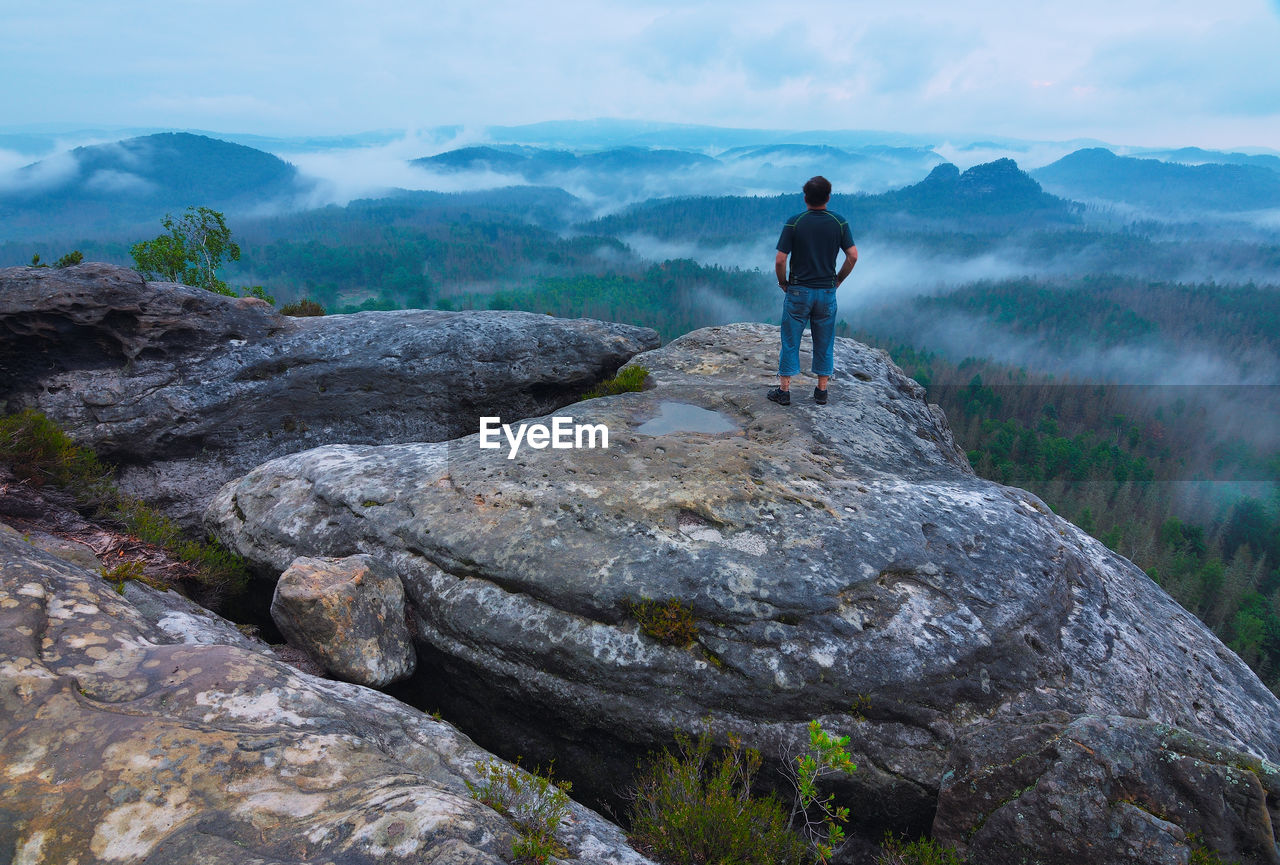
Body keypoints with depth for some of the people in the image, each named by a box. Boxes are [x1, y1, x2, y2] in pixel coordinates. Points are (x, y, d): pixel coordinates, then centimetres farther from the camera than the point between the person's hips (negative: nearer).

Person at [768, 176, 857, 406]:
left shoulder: (794, 223, -8)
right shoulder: (839, 222, -2)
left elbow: (780, 260, -11)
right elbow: (853, 256, -4)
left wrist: (783, 282, 5)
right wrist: (838, 280, 9)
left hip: (798, 291, -2)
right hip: (827, 292, 2)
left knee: (790, 342, 7)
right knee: (824, 343, 12)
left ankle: (784, 391, 9)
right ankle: (822, 391, 17)